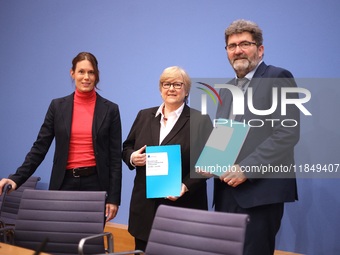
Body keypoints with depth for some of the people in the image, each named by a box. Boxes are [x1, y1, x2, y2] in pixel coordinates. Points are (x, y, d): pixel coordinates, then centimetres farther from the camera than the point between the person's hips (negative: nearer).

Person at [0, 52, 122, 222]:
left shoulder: (110, 109, 1)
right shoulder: (58, 106, 4)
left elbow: (115, 156, 0)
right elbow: (40, 147, 3)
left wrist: (114, 198, -4)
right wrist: (17, 178, -9)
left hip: (96, 183, -1)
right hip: (65, 183, 1)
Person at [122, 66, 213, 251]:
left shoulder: (200, 121, -1)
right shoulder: (144, 116, 11)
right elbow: (127, 148, 16)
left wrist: (186, 186, -18)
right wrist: (132, 157, -7)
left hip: (183, 207, -3)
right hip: (146, 205, 4)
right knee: (143, 250, 7)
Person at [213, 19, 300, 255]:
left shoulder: (278, 78, -5)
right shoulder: (227, 89, 19)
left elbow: (288, 132, -15)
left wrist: (246, 168, -19)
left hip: (261, 189, -7)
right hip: (227, 190, 7)